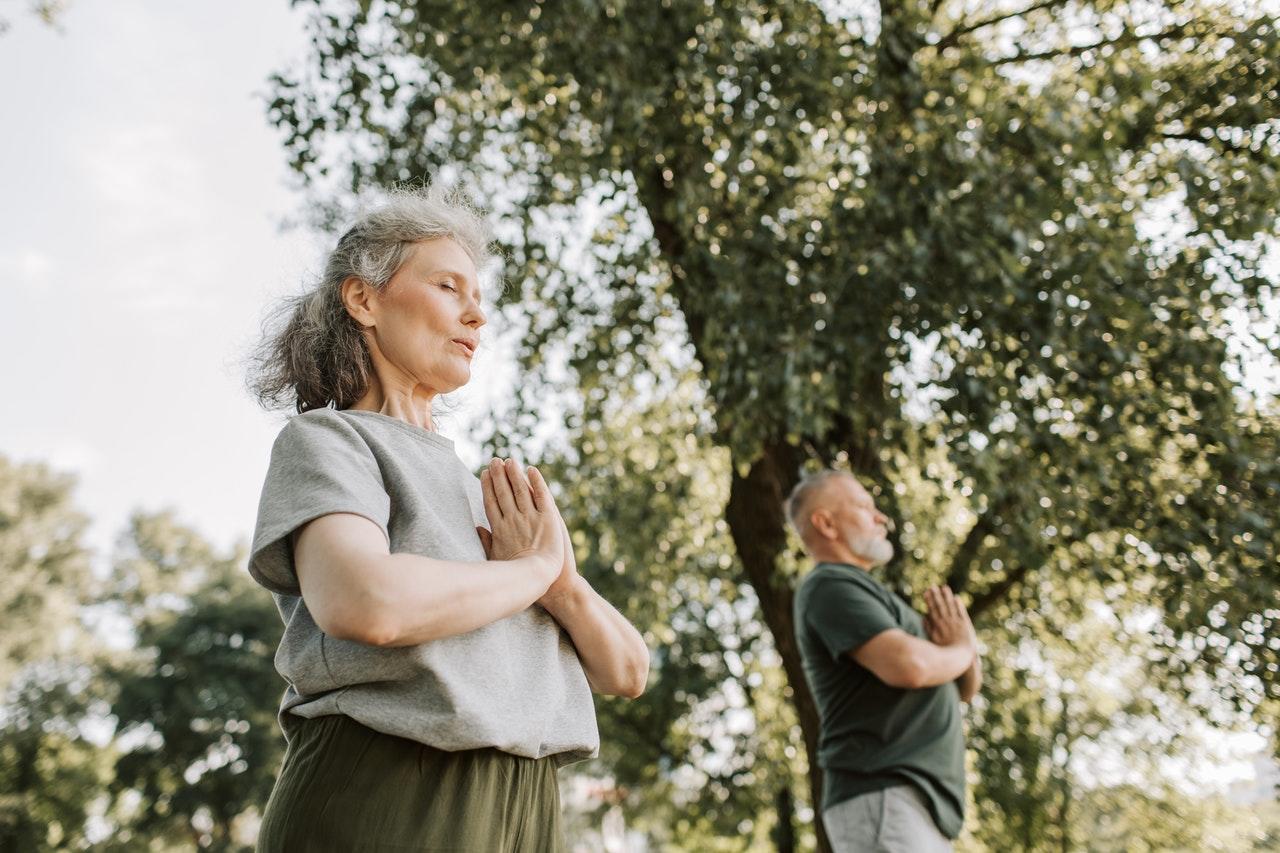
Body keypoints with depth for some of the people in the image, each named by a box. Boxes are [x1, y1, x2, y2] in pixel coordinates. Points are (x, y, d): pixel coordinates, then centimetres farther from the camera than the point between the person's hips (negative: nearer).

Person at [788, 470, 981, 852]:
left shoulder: (872, 599, 25)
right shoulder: (830, 586, -5)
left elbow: (965, 687, 25)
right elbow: (908, 665, -22)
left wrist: (963, 644, 1)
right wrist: (960, 649, 1)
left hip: (913, 809, 10)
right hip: (881, 801, -10)